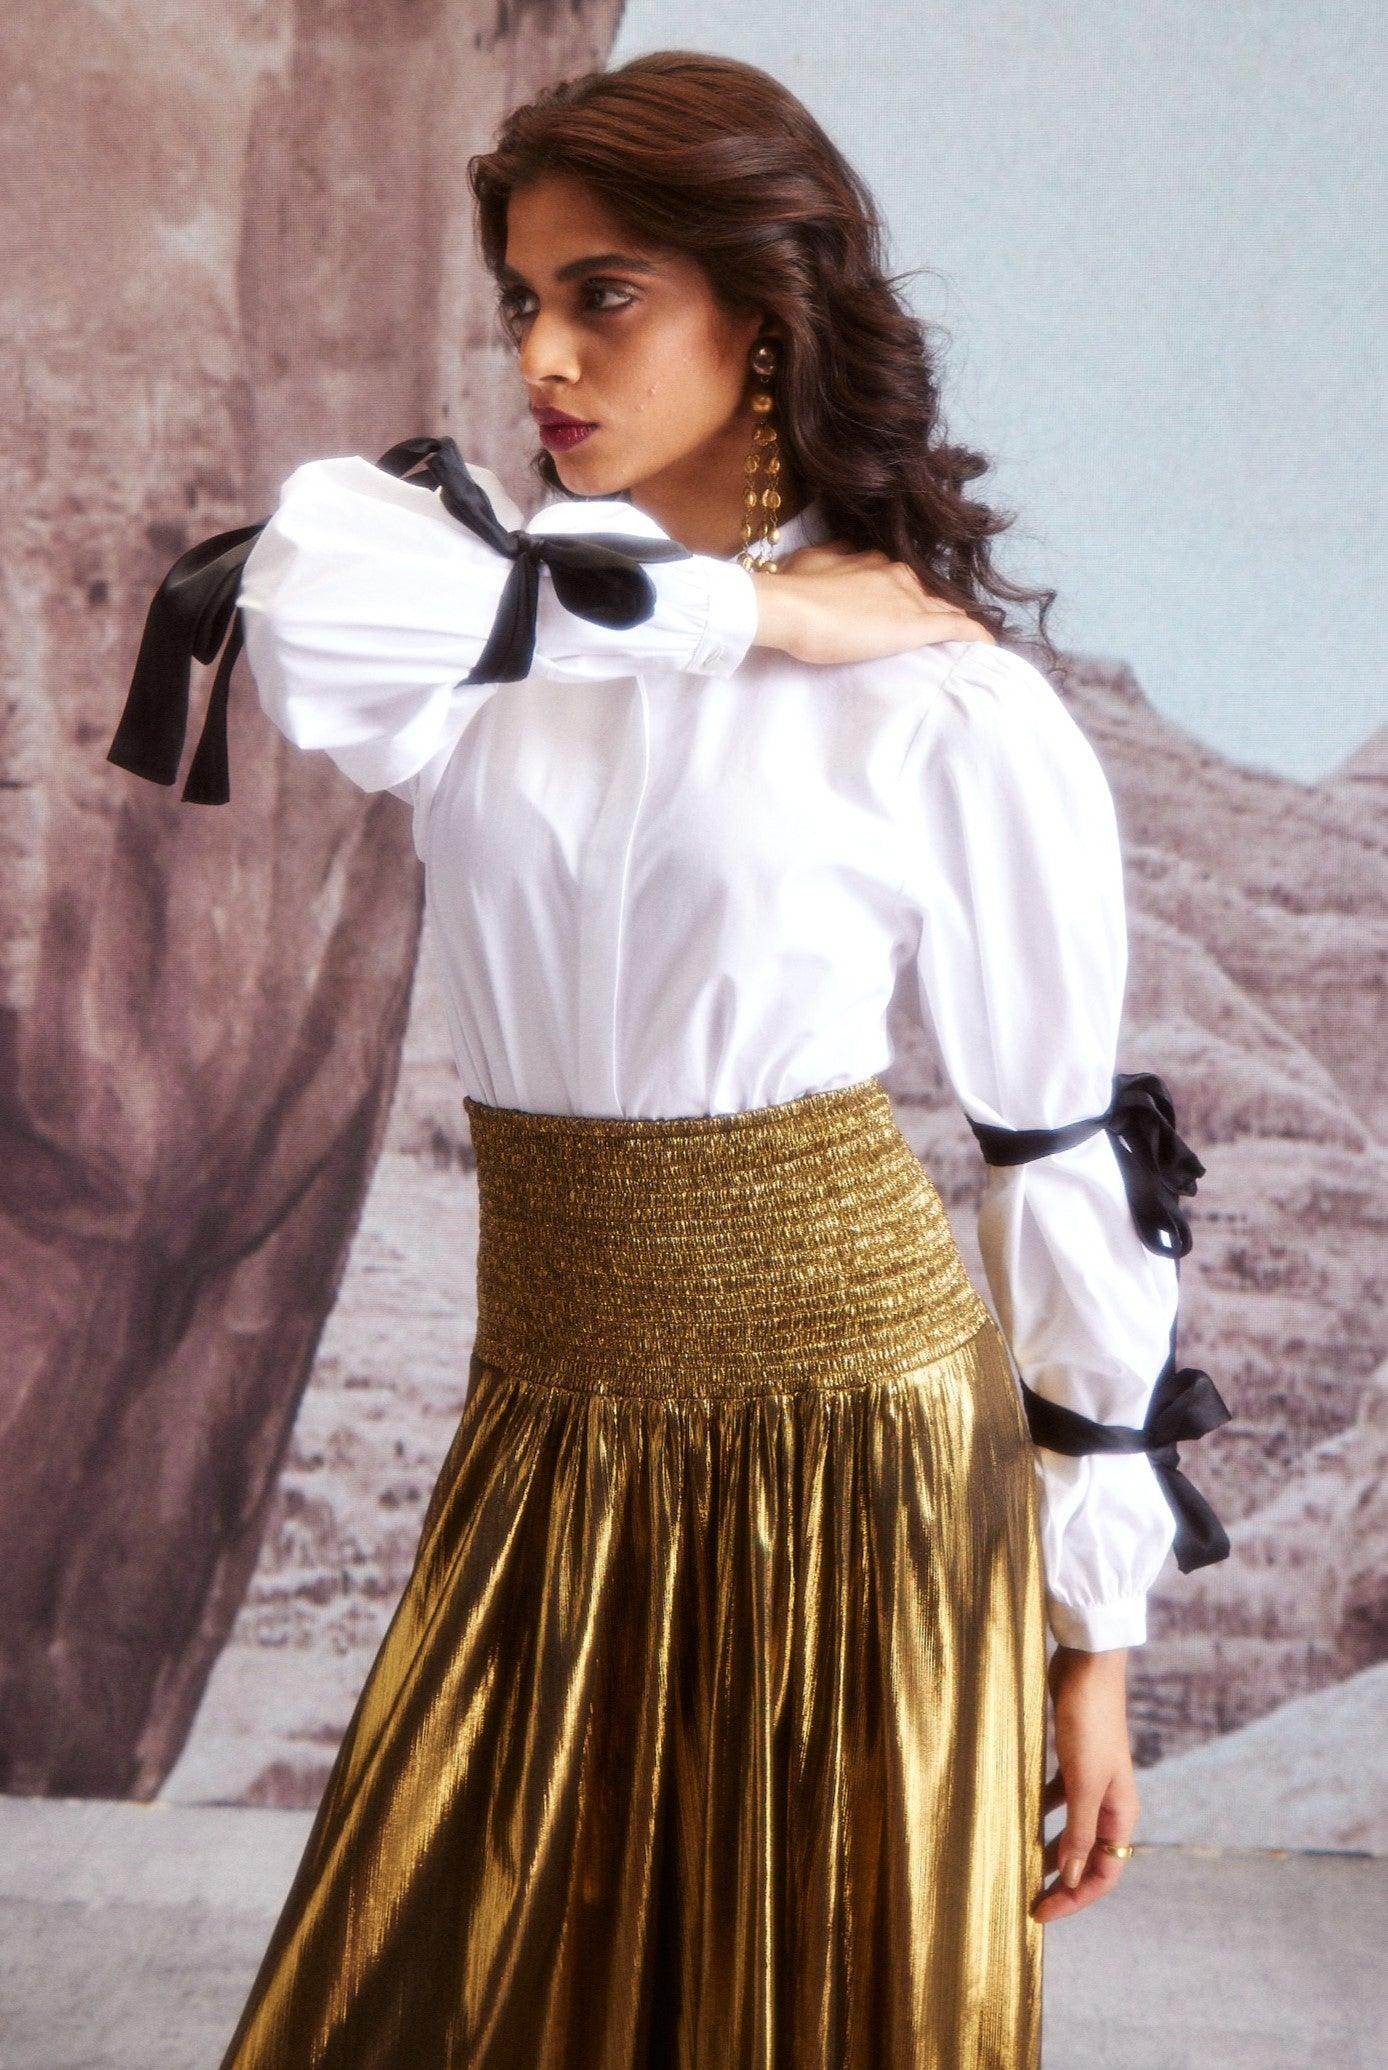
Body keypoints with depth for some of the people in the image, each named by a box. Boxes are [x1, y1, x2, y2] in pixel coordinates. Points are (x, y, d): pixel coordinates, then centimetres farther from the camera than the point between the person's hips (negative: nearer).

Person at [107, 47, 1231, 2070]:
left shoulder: (951, 713, -8)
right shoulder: (492, 633, 2)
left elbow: (1070, 1169, -4)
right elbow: (302, 585, -23)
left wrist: (1094, 1641, -2)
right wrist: (735, 606, -17)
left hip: (848, 1438, -3)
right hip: (554, 1446, 4)